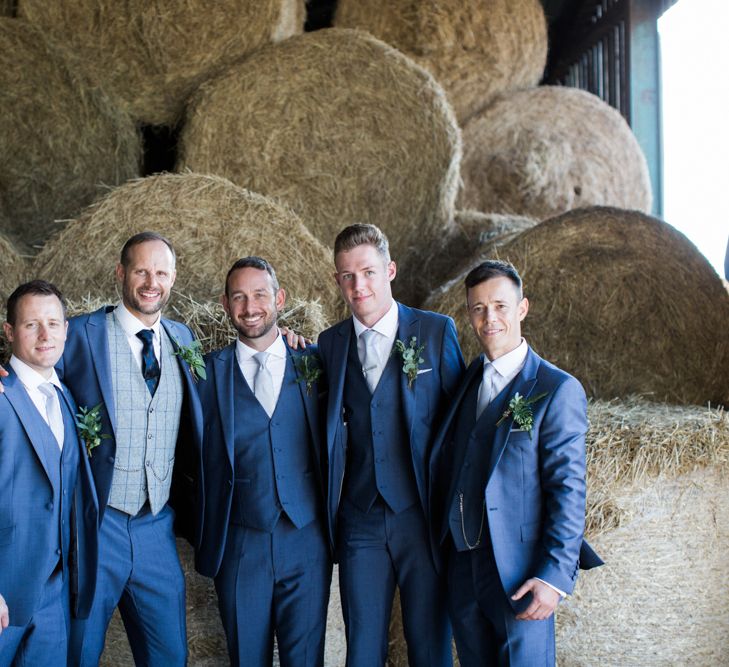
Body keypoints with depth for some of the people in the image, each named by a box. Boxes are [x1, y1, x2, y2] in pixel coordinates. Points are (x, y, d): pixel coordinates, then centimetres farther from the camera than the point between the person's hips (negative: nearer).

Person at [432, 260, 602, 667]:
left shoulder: (558, 390, -10)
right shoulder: (466, 381, 10)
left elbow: (568, 490, -13)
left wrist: (555, 575, -17)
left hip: (519, 574, -6)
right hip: (463, 568, 6)